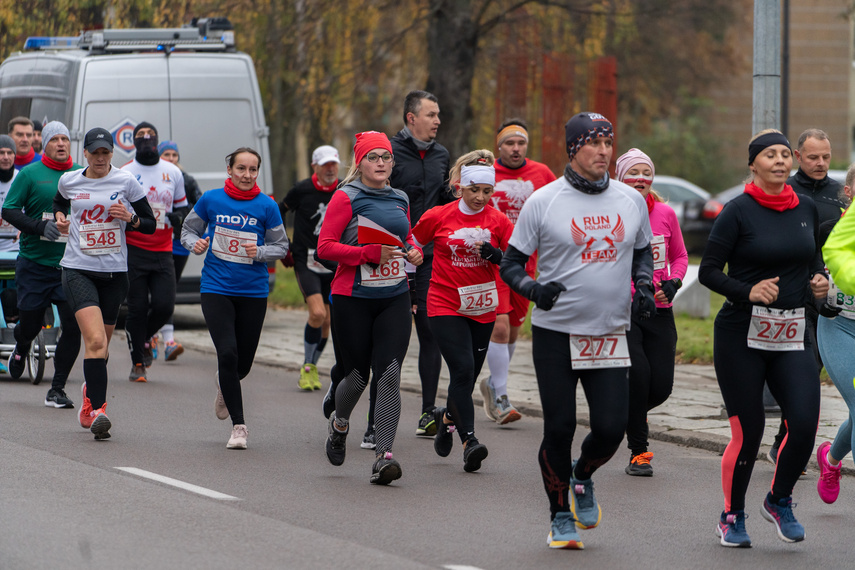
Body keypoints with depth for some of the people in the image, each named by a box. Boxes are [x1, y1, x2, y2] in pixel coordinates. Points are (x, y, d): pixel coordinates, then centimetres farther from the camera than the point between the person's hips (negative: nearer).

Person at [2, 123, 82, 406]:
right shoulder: (30, 174, -1)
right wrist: (41, 227, -18)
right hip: (35, 263, -2)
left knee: (73, 326, -10)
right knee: (30, 322, 6)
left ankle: (57, 389, 2)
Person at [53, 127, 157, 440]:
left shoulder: (125, 181, -1)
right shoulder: (69, 181, 3)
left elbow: (151, 225, 4)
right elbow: (59, 201, 27)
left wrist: (130, 218, -15)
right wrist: (59, 216, 6)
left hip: (114, 272, 1)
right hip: (78, 269, -1)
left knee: (101, 346, 14)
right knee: (95, 340, -20)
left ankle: (90, 389, 45)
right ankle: (97, 409, -24)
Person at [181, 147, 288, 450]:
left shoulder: (267, 206, -3)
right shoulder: (211, 200, -1)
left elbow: (281, 247, 5)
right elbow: (188, 230, 11)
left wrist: (260, 252, -15)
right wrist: (195, 244, -11)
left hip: (253, 291, 1)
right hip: (216, 288, -1)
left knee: (243, 363, 7)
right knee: (228, 353, -16)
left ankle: (225, 385, 46)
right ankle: (238, 426, -7)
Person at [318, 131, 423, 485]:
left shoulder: (399, 200, 11)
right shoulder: (346, 197, -5)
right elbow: (325, 246, -11)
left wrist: (414, 253, 5)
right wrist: (371, 254, -19)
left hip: (394, 298, 3)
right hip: (353, 299, -3)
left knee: (389, 375, -11)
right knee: (357, 377, 5)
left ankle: (383, 457, -13)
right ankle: (339, 423, 41)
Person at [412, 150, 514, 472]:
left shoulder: (498, 221, 0)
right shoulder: (437, 217, -4)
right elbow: (412, 247, 11)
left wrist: (494, 254, -18)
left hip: (482, 309, 3)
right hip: (444, 307, -3)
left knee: (469, 375, 10)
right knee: (462, 368, -18)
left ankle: (447, 418, 41)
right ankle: (469, 441, -21)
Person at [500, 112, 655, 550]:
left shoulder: (631, 201, 6)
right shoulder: (543, 201, -5)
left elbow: (642, 251, 22)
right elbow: (511, 264, 0)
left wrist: (644, 285, 2)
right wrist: (534, 289, -20)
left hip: (610, 334, 3)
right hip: (555, 334, -3)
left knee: (611, 428, -6)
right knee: (559, 428, -2)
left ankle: (582, 476, 28)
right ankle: (561, 516, 17)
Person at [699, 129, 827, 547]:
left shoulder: (806, 209, 9)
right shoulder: (738, 211, -6)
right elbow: (709, 271, -7)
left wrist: (819, 279, 2)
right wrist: (748, 292, -21)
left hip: (792, 336, 4)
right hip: (742, 335, -4)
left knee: (804, 423, -11)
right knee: (747, 432, -2)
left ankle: (779, 501, 15)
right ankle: (732, 517, 20)